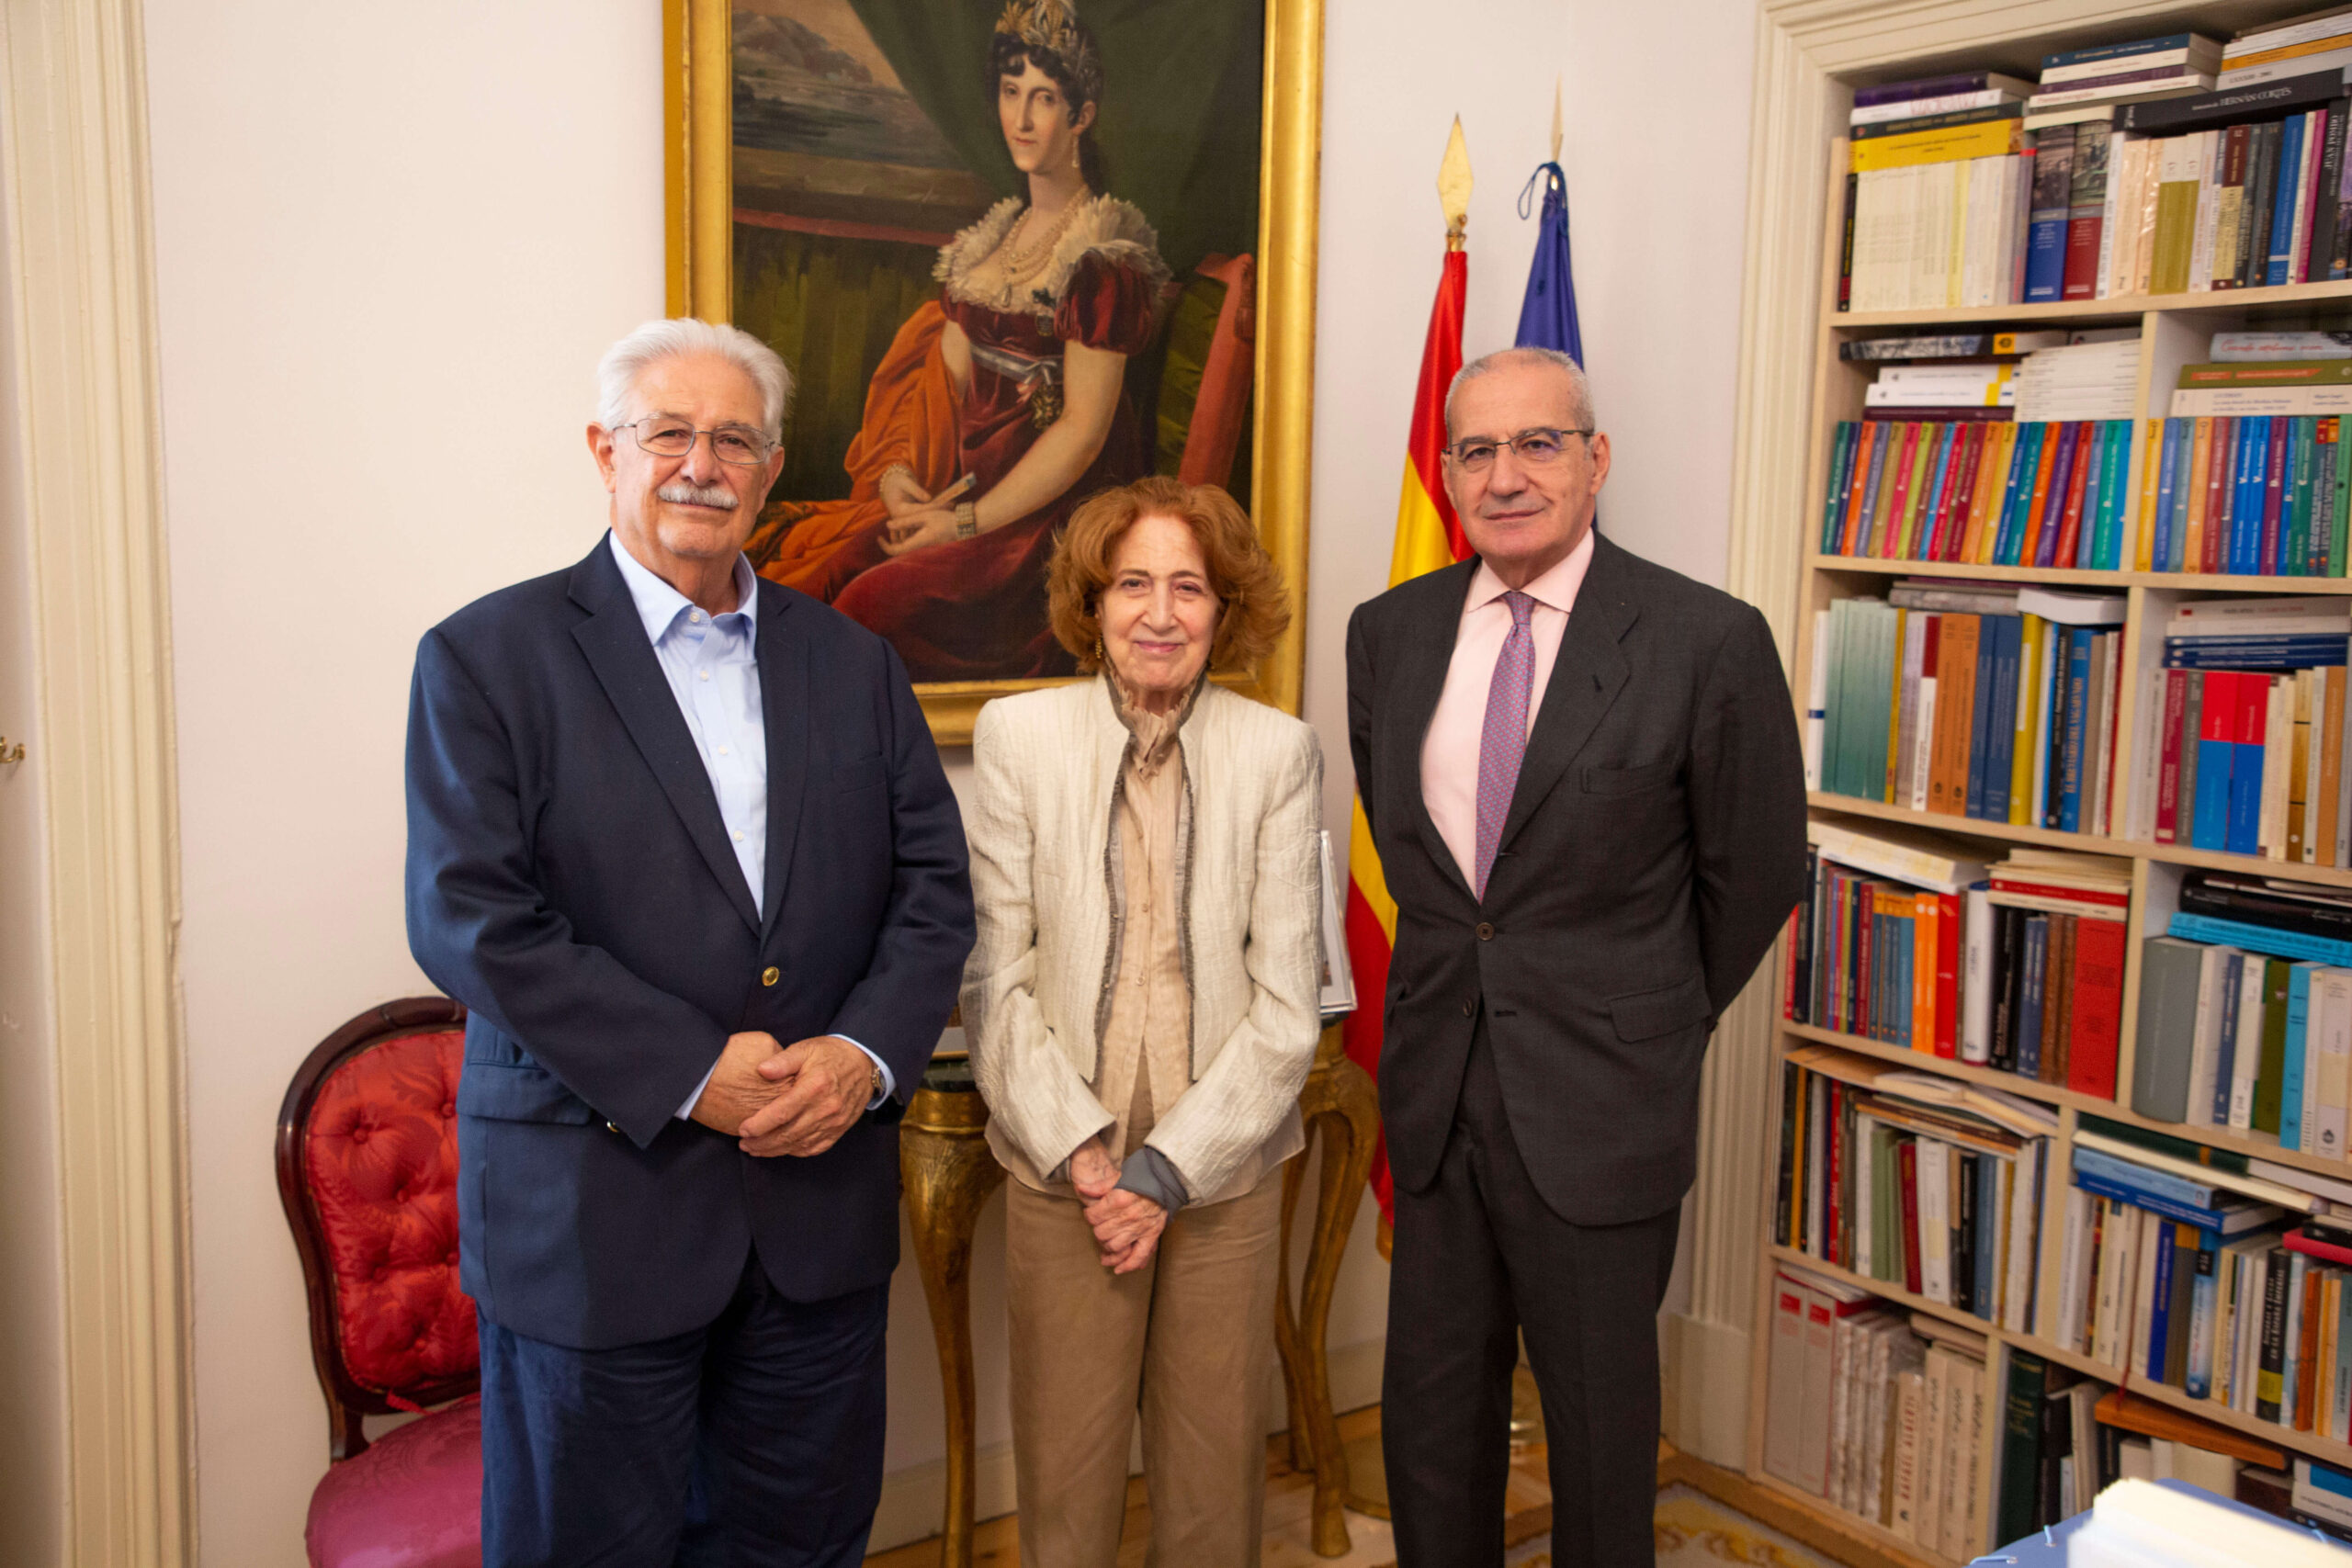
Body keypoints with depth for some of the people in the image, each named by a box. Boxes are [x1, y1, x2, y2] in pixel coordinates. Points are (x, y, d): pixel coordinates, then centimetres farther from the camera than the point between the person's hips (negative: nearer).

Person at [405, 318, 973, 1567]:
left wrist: (866, 1055, -11)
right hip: (595, 1214, -3)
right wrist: (690, 1074, -17)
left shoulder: (855, 664, 10)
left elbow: (934, 885, 7)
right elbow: (470, 919, -12)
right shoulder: (487, 658, -3)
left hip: (824, 1197, 4)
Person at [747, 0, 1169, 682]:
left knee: (878, 600, -25)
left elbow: (1084, 427, -15)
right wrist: (896, 470, -5)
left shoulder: (1103, 255, -10)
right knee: (812, 568, -12)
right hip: (968, 483, 7)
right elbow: (949, 373, 13)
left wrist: (968, 522, -15)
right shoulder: (999, 234, 16)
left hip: (1055, 516, -7)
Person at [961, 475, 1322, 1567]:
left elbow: (1287, 1001, -3)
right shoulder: (1016, 736, -1)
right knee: (1064, 1456, 9)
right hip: (1061, 1166, 0)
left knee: (1215, 1457, 12)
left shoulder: (1280, 751, -2)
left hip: (1224, 1168, 1)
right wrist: (1080, 1153, -10)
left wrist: (1169, 1168, -9)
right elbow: (992, 973, -3)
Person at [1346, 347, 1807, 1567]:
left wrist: (1659, 1020, 8)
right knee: (1430, 1402, 16)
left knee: (1598, 1414, 12)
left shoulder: (1707, 642, -12)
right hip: (1438, 1086, 4)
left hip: (1598, 1099, -4)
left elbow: (1756, 871, -2)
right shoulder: (1390, 632, 2)